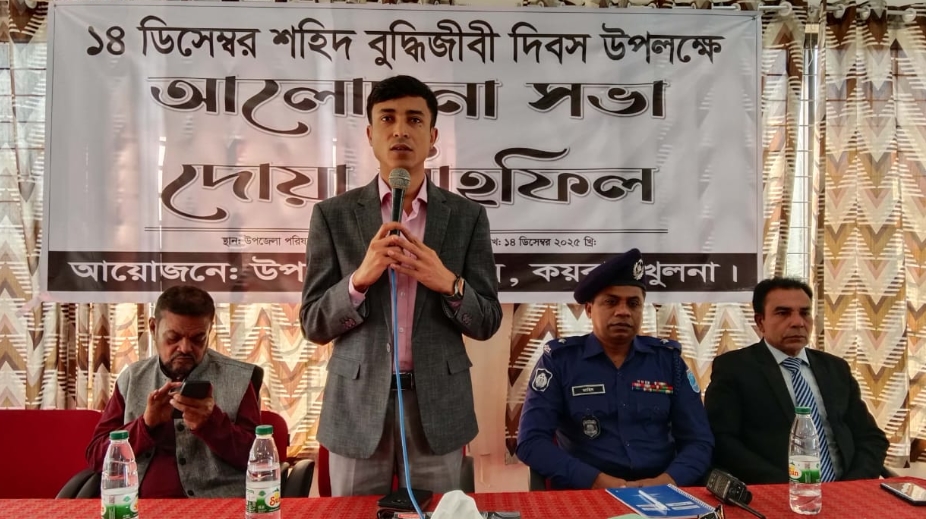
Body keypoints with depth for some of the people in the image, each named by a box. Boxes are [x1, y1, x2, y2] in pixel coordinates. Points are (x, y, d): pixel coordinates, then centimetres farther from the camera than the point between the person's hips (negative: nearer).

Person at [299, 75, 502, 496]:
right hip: (357, 406, 0)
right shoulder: (333, 215, 0)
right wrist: (360, 277, -19)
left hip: (438, 405, 1)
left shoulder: (467, 216, 1)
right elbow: (314, 324, -2)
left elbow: (487, 322, 1)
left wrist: (448, 282, -18)